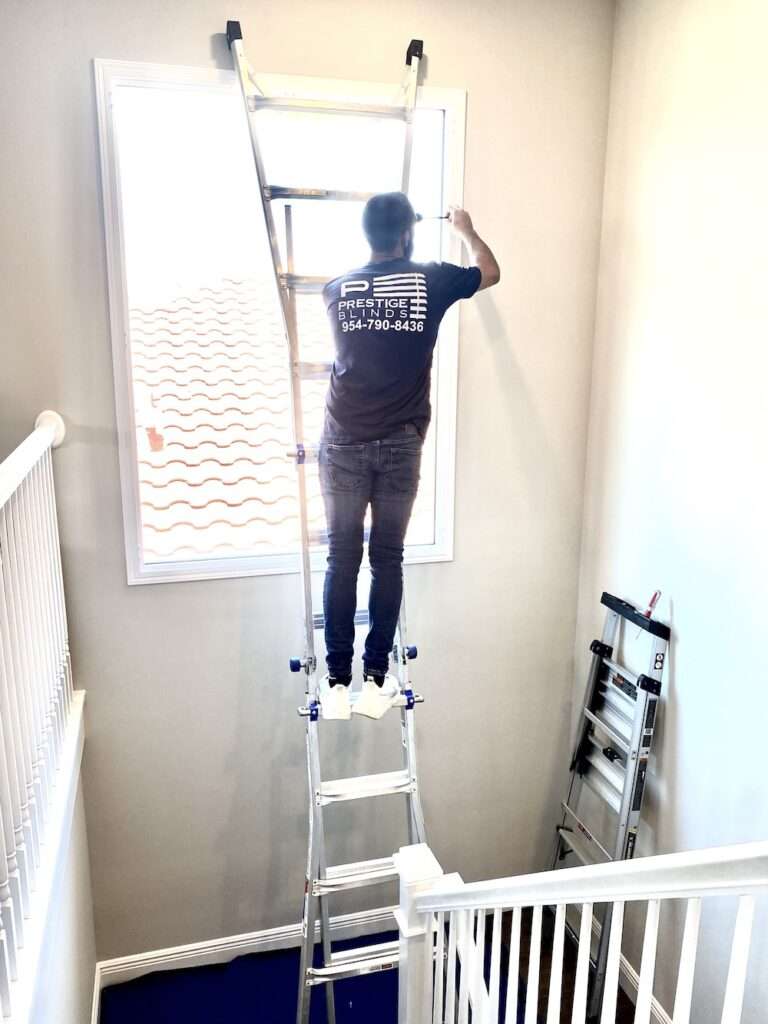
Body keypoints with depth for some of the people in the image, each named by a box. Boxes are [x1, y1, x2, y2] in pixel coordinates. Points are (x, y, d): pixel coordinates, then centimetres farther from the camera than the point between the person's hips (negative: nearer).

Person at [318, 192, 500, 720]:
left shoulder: (337, 288, 5)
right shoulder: (431, 281, 0)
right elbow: (491, 272, 19)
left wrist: (378, 262, 49)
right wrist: (466, 228, 37)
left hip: (344, 443, 1)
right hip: (401, 444, -1)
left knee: (342, 559, 6)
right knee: (388, 559, 7)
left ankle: (337, 683, 9)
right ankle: (376, 680, 13)